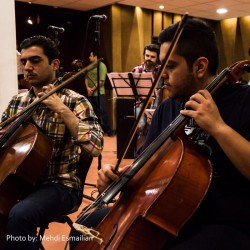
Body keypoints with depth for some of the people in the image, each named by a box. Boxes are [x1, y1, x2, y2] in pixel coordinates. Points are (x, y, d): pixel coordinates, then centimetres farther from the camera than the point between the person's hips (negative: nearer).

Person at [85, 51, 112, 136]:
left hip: (99, 93, -7)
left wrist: (93, 89, -13)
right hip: (90, 93, 7)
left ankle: (108, 130, -3)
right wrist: (88, 88, -6)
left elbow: (101, 81, -14)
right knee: (94, 112, 10)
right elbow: (86, 78, 12)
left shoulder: (102, 66, -6)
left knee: (102, 111, -9)